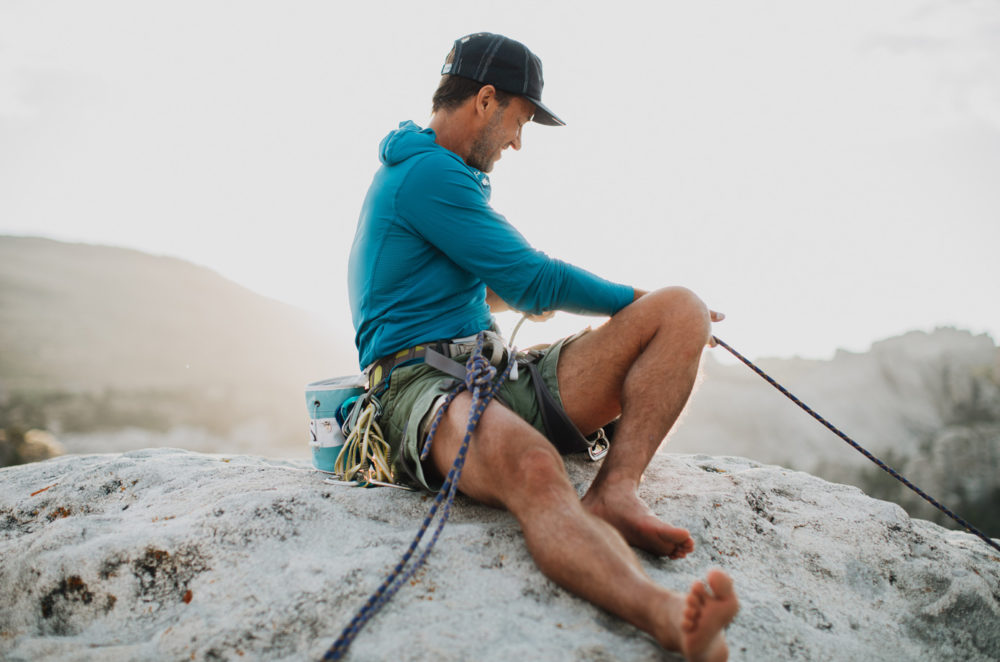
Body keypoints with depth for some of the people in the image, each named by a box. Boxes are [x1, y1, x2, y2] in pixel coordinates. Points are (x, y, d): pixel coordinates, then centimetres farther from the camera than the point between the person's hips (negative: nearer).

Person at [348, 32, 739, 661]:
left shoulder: (430, 171, 26)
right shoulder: (429, 172, -7)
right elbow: (532, 283, -10)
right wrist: (635, 299, 5)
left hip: (504, 378, 9)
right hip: (427, 380, -9)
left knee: (682, 310, -8)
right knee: (533, 470, -44)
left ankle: (613, 490, -25)